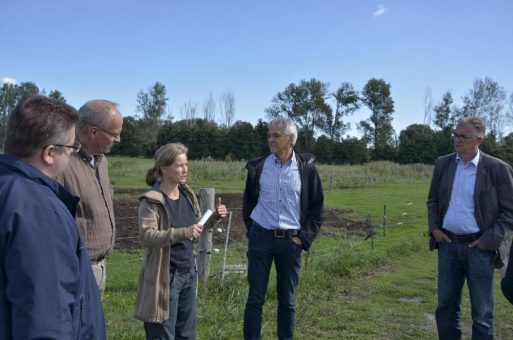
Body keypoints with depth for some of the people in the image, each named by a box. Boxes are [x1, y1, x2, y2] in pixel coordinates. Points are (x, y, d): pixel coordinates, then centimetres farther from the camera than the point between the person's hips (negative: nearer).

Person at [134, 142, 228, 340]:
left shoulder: (187, 194, 6)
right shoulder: (152, 201, -14)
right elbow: (146, 237, -25)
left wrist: (214, 218, -2)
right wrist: (182, 233, -34)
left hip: (188, 272, 7)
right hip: (165, 276, -7)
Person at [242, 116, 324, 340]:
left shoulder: (306, 168, -3)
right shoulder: (258, 166, -1)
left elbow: (317, 208, 4)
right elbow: (248, 203, 12)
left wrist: (304, 238, -2)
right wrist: (252, 231, 6)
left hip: (291, 241, 0)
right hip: (261, 238, 0)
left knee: (287, 300, 11)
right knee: (255, 298, 2)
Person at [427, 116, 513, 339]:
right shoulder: (443, 164, 5)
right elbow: (433, 201, 14)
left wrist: (489, 240, -12)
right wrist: (434, 228, 0)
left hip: (479, 247, -4)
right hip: (448, 245, 4)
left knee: (482, 311, 8)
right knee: (446, 306, 14)